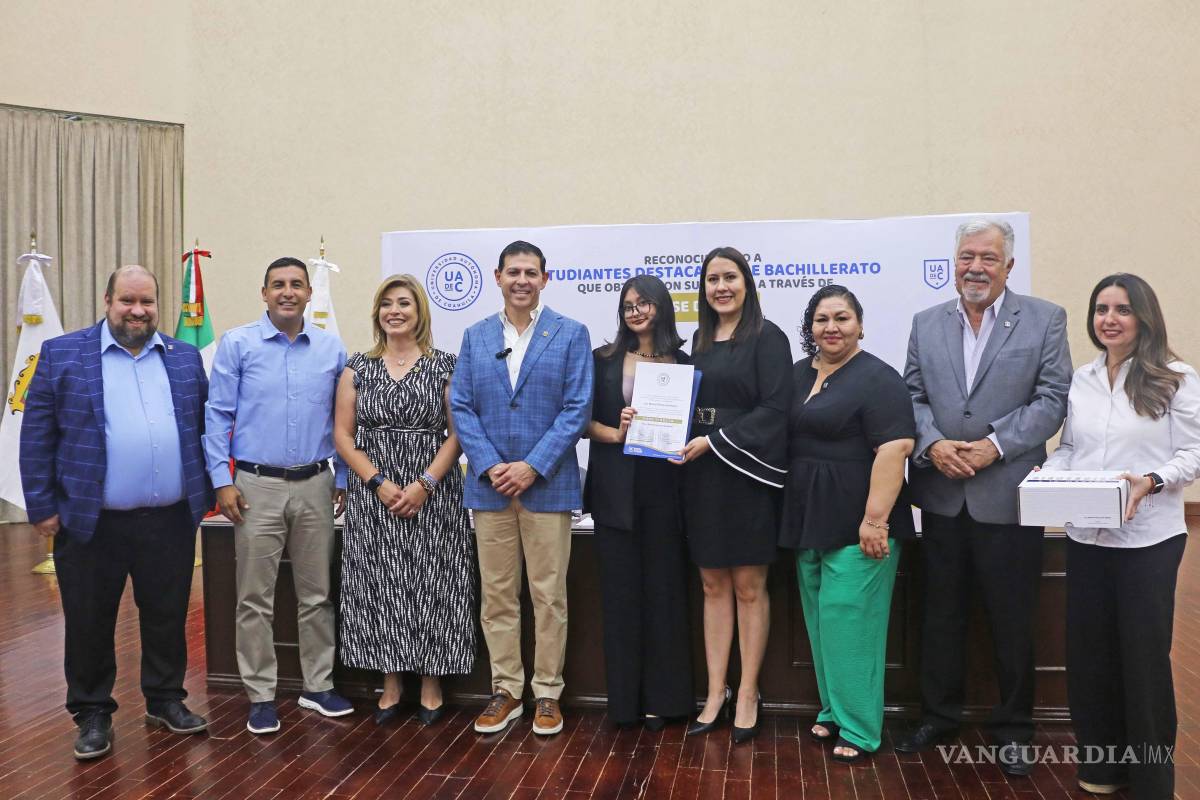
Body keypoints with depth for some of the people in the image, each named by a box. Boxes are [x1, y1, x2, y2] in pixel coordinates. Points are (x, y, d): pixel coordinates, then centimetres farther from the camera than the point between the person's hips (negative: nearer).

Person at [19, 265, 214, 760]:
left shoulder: (185, 358, 8)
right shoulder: (62, 354, 0)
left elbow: (204, 428, 11)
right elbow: (37, 436, -1)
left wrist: (206, 494, 7)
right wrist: (42, 507, -4)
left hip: (171, 520, 2)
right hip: (91, 521, -2)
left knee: (167, 618, 13)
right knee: (89, 624, 9)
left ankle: (165, 700, 30)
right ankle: (92, 713, 26)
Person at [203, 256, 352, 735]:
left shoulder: (331, 349, 5)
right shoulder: (237, 344, -1)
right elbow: (217, 415, -1)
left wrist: (344, 479, 8)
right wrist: (222, 481, -8)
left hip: (315, 485, 2)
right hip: (257, 486, -2)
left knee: (316, 593, 10)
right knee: (256, 599, 4)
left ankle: (318, 686, 23)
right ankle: (261, 696, 17)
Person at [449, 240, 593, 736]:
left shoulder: (571, 335, 1)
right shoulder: (475, 336, 9)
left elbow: (577, 409, -6)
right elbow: (461, 407, 4)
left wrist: (533, 467, -13)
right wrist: (490, 466, -9)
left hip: (548, 485, -2)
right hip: (489, 485, 3)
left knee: (549, 595, 5)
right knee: (497, 595, 9)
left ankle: (547, 692, 18)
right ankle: (506, 691, 21)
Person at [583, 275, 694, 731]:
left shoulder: (682, 363, 7)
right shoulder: (604, 360, 7)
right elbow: (584, 419, 3)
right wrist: (616, 433, -13)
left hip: (663, 486, 0)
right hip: (615, 486, 0)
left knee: (663, 587, 5)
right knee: (621, 589, 4)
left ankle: (661, 697, 16)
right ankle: (625, 698, 14)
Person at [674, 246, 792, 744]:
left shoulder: (766, 338, -5)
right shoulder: (700, 340, 14)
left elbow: (774, 408, -13)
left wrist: (714, 441, -17)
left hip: (746, 473, -5)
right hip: (702, 475, 6)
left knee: (748, 587, 2)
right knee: (713, 586, 9)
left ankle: (748, 696, 14)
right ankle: (715, 694, 17)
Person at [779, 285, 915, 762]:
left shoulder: (877, 379, -11)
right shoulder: (799, 374, 12)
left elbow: (894, 448, -19)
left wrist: (875, 519, -24)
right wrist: (793, 517, 14)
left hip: (856, 522, -8)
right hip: (809, 520, 8)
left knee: (849, 619, -4)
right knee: (821, 619, 14)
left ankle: (858, 727, 8)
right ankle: (832, 710, 26)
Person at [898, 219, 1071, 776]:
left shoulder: (1045, 320, 0)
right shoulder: (926, 323, 8)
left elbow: (1053, 399, -6)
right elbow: (912, 395, 5)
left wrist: (995, 445, -16)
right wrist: (932, 444, -12)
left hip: (1008, 495, -2)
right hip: (942, 494, 3)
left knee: (1013, 620, 8)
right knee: (941, 613, 14)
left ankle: (1012, 727, 26)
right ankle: (938, 713, 29)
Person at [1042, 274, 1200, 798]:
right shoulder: (1081, 380, 9)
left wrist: (1152, 482, -23)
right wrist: (1046, 476, -7)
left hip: (1148, 537, -4)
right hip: (1086, 535, 4)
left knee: (1144, 653, 5)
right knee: (1089, 648, 10)